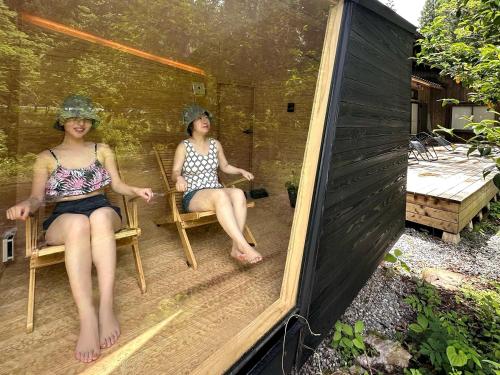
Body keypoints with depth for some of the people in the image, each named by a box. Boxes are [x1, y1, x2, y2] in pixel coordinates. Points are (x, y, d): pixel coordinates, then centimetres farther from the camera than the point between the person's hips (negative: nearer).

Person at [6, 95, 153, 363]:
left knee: (100, 217, -38)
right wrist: (25, 205, -14)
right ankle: (87, 318, -43)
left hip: (101, 208, 1)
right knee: (78, 223, -39)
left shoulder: (102, 150, 19)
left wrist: (136, 190, -7)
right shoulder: (46, 158, 16)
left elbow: (118, 185, 13)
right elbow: (37, 198, 9)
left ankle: (106, 308, -40)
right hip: (63, 217, -1)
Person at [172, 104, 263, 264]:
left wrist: (241, 171, 6)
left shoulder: (215, 144, 11)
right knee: (220, 195, -38)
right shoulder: (184, 146, -1)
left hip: (216, 192, 4)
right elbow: (175, 173, -2)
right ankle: (244, 246, -39)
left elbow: (225, 166, 22)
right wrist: (179, 178, -25)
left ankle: (236, 247, -30)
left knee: (238, 194, -31)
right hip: (193, 196, -4)